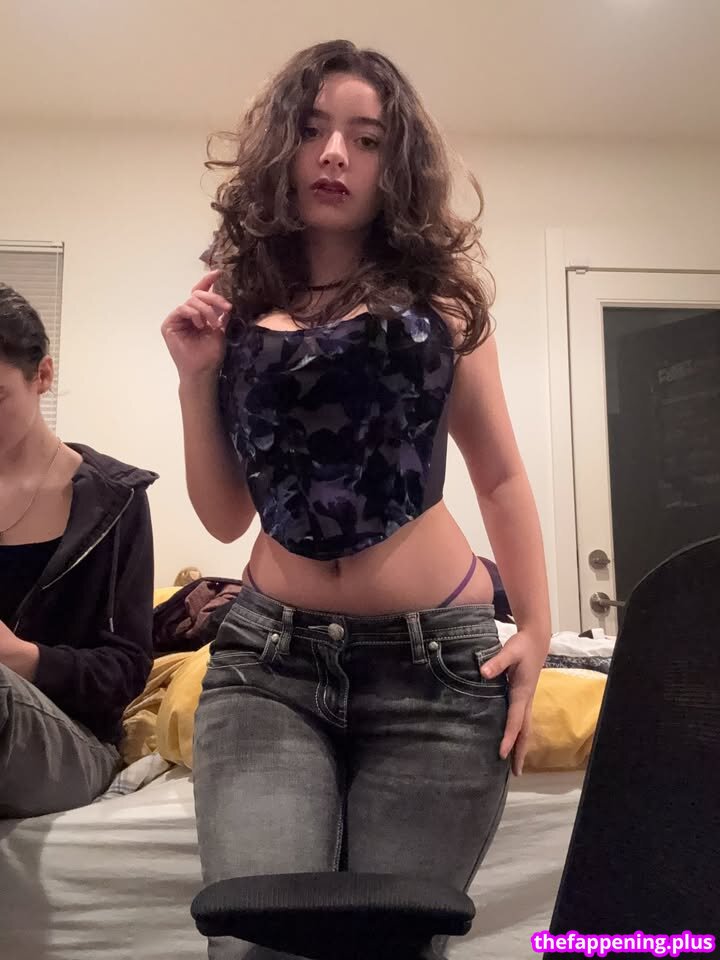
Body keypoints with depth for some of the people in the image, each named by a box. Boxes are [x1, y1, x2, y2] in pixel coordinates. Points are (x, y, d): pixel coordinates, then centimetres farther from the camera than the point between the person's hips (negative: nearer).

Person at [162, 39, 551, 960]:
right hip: (269, 658, 1)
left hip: (436, 661, 0)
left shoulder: (436, 299, 5)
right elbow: (225, 518, 9)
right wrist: (196, 376, -2)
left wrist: (536, 631, 1)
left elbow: (501, 478, 10)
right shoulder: (234, 307, 7)